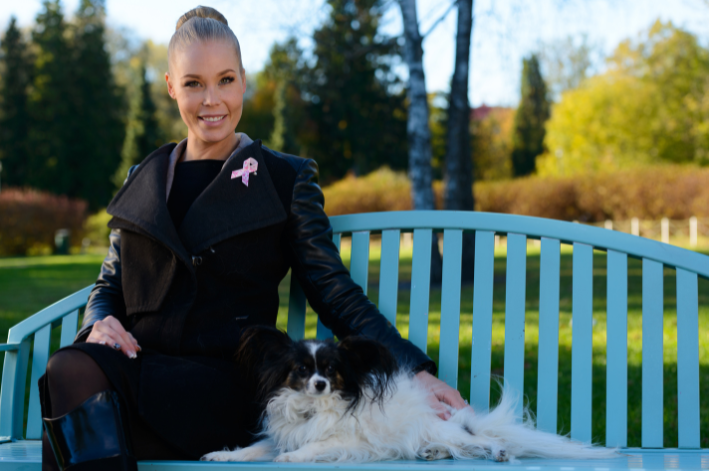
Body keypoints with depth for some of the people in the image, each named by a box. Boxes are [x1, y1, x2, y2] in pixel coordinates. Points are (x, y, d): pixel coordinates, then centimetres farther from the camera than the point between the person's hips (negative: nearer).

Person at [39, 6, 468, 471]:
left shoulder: (286, 180, 10)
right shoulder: (142, 182, 20)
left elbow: (335, 294, 7)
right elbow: (110, 284, 24)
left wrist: (416, 371, -4)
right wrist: (101, 324, -1)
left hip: (228, 388, -3)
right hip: (143, 364, 4)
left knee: (71, 380, -32)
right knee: (71, 368, -34)